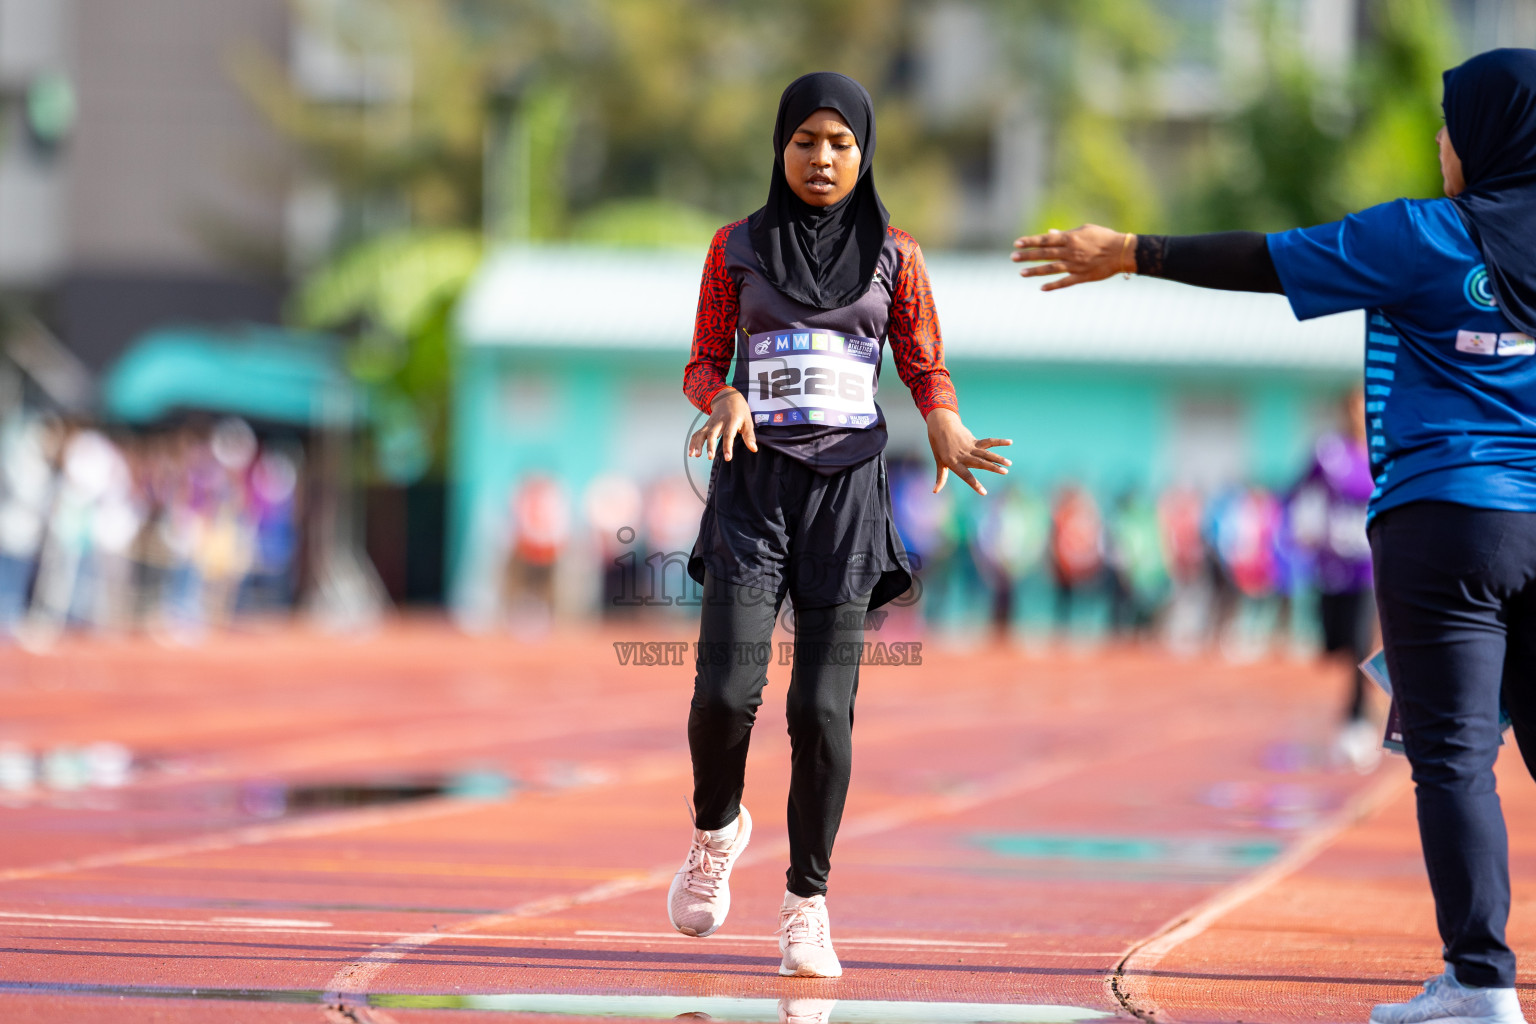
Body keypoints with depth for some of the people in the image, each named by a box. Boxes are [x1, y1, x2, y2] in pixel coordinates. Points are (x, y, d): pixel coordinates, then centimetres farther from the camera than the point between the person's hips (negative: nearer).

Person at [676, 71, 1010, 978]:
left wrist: (946, 428, -12)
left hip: (847, 486, 0)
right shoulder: (738, 248, 7)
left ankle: (808, 903, 6)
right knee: (727, 691, -13)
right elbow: (703, 364, 10)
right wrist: (724, 397, -14)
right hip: (753, 480, 0)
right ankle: (717, 828, 18)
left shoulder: (892, 255, 7)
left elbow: (926, 367, 9)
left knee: (823, 707, -6)